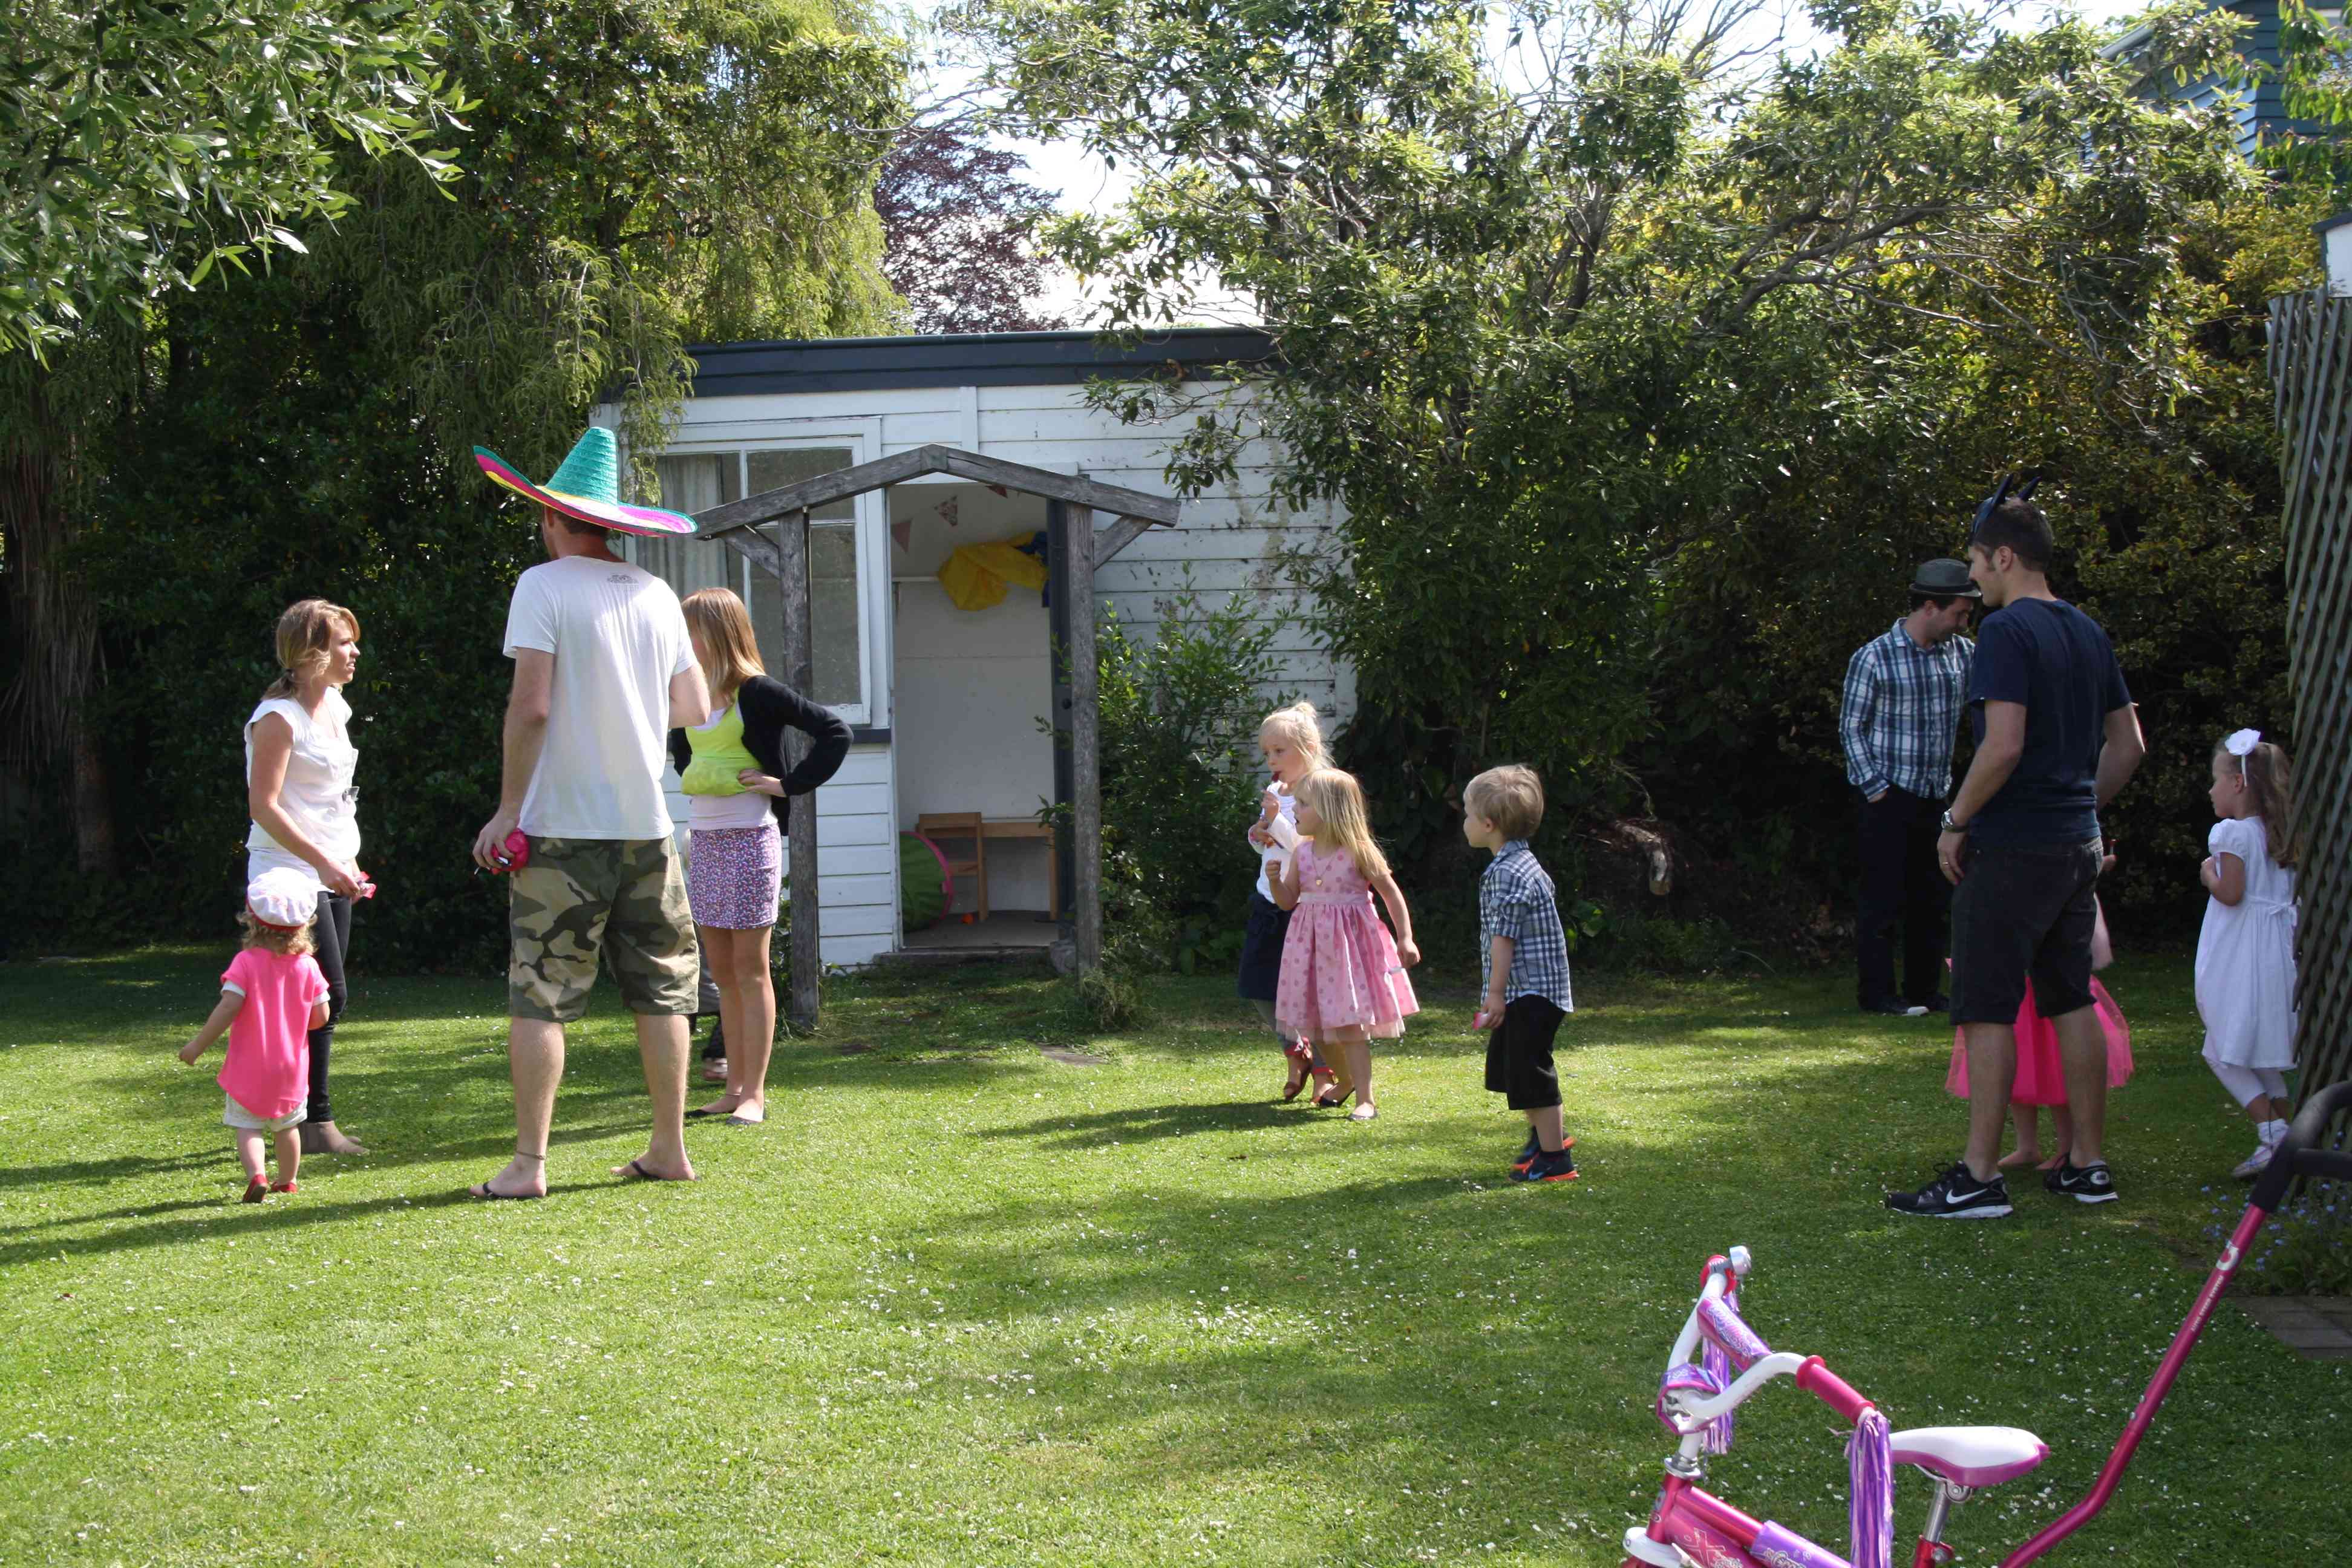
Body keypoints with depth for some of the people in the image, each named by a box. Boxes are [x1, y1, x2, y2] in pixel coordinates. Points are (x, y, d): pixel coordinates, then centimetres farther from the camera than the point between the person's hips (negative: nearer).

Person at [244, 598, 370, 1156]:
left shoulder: (334, 707, 14)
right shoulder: (279, 717, -12)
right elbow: (264, 806, -17)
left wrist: (351, 864, 19)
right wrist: (323, 862, -20)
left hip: (331, 874, 9)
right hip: (289, 874, -8)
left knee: (324, 998, 7)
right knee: (327, 994, -12)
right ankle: (316, 1121, -4)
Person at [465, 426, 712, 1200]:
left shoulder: (544, 586, -6)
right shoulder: (656, 593, 9)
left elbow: (531, 706, -14)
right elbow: (694, 710, 12)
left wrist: (508, 808, -7)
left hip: (562, 826, -5)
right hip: (646, 824, 5)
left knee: (539, 997, -1)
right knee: (660, 992, 12)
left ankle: (528, 1163, -1)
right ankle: (669, 1150, 17)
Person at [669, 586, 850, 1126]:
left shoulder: (757, 692, -10)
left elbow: (834, 732, -12)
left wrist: (789, 784, -13)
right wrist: (690, 776, 15)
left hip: (748, 838, -7)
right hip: (703, 838, 7)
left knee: (750, 968, -3)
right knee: (721, 969, 10)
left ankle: (754, 1094, 1)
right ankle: (735, 1087, 17)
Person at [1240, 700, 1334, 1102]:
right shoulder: (1273, 793, 9)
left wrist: (1276, 821, -26)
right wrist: (1258, 837, -1)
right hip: (1269, 901, 8)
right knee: (1259, 988, 10)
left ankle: (1324, 1069, 13)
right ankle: (1295, 1051, 31)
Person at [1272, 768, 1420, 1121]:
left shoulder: (1359, 852, -11)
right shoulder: (1302, 853, 3)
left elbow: (1391, 893, -5)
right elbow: (1288, 900, 9)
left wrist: (1405, 939, -9)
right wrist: (1275, 879, -11)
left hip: (1350, 942, -6)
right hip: (1312, 944, 6)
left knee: (1349, 1024, -10)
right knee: (1318, 1026, 13)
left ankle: (1365, 1100, -5)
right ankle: (1346, 1081, 36)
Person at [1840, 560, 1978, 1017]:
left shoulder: (1963, 654, 7)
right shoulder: (1874, 658, -8)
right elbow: (1851, 727, -6)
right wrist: (1875, 787, -11)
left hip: (1936, 797, 6)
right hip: (1888, 797, -6)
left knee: (1932, 897, 11)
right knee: (1884, 896, -3)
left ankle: (1925, 990, 21)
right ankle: (1876, 992, 5)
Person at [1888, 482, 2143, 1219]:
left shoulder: (2007, 631, -14)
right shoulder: (2088, 632, 12)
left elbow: (2003, 746, -23)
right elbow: (2127, 745, 16)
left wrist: (1956, 821, -12)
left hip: (2012, 848, -8)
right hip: (2076, 846, 8)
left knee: (1988, 1010, -4)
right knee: (2072, 1001, 14)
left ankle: (1979, 1177, -3)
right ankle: (2088, 1165, 19)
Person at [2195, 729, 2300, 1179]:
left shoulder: (2231, 833, -13)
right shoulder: (2279, 836, 12)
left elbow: (2230, 893, -19)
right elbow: (2290, 895, 16)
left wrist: (2208, 873, -1)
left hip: (2238, 965, -8)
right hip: (2275, 955, 8)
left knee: (2224, 1053, -2)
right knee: (2264, 1059, 14)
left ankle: (2274, 1134, -12)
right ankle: (2282, 1141, 13)